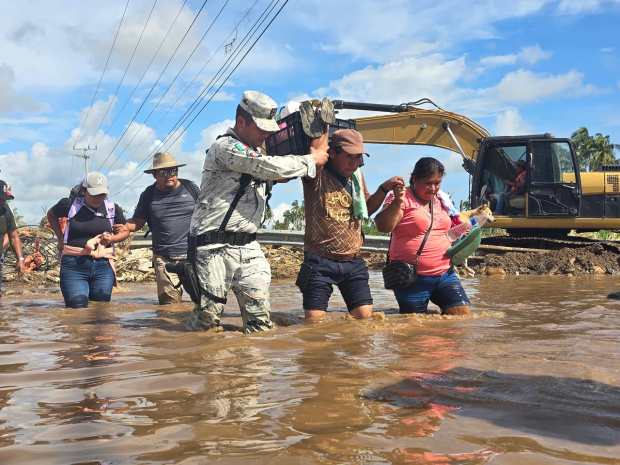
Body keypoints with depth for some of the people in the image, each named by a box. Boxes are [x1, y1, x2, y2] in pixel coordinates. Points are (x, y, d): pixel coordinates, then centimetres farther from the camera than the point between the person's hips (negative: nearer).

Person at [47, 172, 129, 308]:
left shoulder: (112, 208, 4)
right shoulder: (70, 205, -1)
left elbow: (125, 231, 18)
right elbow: (51, 215, 21)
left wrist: (111, 239, -4)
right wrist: (60, 238, 10)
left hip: (103, 266, 2)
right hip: (74, 265, -2)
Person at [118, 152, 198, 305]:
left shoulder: (190, 187, 6)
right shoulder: (148, 195, 8)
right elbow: (137, 222, 12)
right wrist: (123, 226, -8)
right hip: (165, 260, 0)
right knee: (169, 304, -2)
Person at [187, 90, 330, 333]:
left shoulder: (254, 154, 20)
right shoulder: (225, 147, -11)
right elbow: (274, 167, -19)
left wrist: (315, 152, 6)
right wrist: (312, 160, -5)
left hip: (248, 247, 8)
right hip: (216, 247, -8)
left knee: (260, 317, 0)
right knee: (207, 315, -2)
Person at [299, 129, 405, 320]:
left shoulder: (357, 176, 14)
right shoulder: (317, 175, -6)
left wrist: (384, 189, 10)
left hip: (353, 262, 6)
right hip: (320, 261, -5)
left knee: (365, 316, 0)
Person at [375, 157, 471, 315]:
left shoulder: (440, 200, 14)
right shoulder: (403, 198, -7)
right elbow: (383, 227, -20)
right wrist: (397, 202, -33)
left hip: (444, 273, 6)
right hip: (413, 278, -6)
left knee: (462, 311, -2)